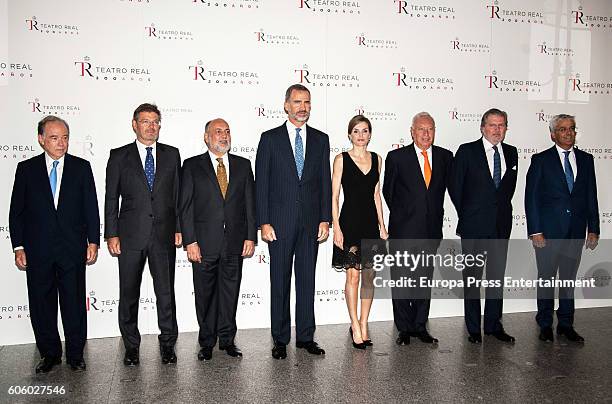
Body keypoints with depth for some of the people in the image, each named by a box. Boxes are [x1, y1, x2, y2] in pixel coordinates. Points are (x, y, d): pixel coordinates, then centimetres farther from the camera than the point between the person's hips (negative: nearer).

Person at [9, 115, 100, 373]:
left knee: (74, 303, 6)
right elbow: (17, 211, 5)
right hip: (38, 251, 1)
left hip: (73, 249, -1)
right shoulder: (26, 169, 4)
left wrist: (93, 241, -2)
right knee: (41, 304, 9)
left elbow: (91, 207, 4)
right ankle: (49, 354, 26)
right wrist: (18, 247, -1)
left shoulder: (81, 167, 3)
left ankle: (75, 354, 21)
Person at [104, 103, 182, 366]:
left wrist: (179, 228, 3)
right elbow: (111, 198, 3)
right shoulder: (119, 156, 4)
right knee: (129, 293, 8)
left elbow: (177, 194, 9)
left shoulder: (171, 154, 8)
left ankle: (167, 343, 21)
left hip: (164, 235, 1)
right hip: (130, 235, -1)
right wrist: (111, 234, -3)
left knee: (166, 292, 7)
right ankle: (131, 345, 23)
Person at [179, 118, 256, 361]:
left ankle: (227, 339, 23)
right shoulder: (192, 166, 2)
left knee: (230, 292, 9)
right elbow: (186, 207, -2)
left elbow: (250, 203, 8)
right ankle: (207, 342, 22)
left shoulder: (243, 165, 9)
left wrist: (250, 237, 1)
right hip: (204, 242, -2)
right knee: (205, 294, 7)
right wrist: (190, 241, -9)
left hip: (235, 242, 2)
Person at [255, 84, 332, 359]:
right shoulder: (270, 139, 1)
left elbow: (325, 182, 8)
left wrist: (325, 219, 0)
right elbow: (261, 183, -2)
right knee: (280, 282, 5)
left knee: (307, 280, 9)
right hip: (280, 222, -2)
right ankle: (280, 339, 17)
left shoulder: (320, 139, 9)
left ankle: (305, 336, 21)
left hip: (311, 222, 2)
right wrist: (264, 222, -9)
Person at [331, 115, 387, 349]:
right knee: (352, 276, -2)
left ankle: (363, 325, 19)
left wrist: (382, 225, 9)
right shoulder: (341, 159, -2)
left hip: (371, 222, 4)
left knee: (369, 276, 7)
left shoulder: (376, 159, 10)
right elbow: (334, 196, -4)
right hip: (350, 221, -4)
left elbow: (376, 195, 13)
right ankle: (356, 326, 11)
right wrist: (336, 227, -11)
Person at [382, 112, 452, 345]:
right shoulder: (397, 157, -3)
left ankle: (420, 327, 23)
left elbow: (445, 186, 15)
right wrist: (401, 216, 7)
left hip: (432, 230, 3)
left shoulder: (445, 157, 6)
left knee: (425, 280, 11)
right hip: (403, 230, -3)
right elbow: (388, 191, 4)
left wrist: (435, 213, 10)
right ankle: (405, 329, 15)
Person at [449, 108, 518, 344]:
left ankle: (493, 324, 23)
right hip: (474, 226, -4)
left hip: (501, 225, 4)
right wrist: (466, 214, 2)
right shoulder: (467, 151, -4)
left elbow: (510, 186, 17)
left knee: (497, 276, 11)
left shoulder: (511, 153, 9)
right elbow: (455, 186, -2)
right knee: (472, 277, 5)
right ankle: (473, 328, 15)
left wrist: (501, 209, 9)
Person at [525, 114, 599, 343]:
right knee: (546, 277, 6)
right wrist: (535, 231, -11)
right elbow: (531, 197, -5)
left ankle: (566, 324, 23)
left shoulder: (586, 159, 10)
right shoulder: (541, 160, -2)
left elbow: (591, 197, 10)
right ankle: (545, 324, 19)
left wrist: (593, 229, 5)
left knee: (569, 278, 11)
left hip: (576, 231, 4)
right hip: (548, 230, -3)